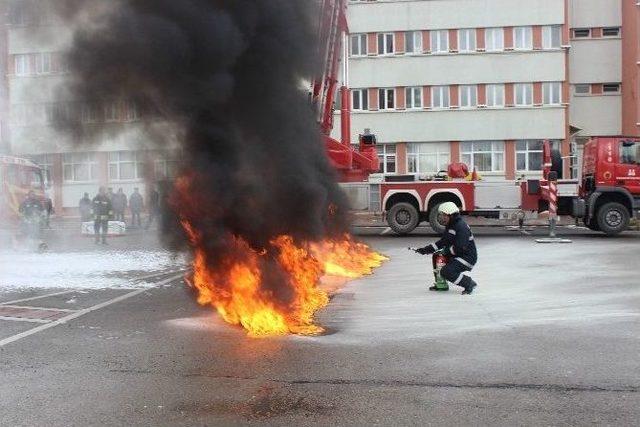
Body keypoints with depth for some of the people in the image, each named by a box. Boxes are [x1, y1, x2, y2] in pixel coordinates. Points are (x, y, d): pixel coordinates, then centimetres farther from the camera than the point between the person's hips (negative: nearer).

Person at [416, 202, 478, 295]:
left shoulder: (461, 227, -22)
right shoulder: (450, 225, 10)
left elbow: (460, 248, -29)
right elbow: (443, 242, 14)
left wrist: (447, 250, -13)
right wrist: (426, 249, 6)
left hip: (468, 257, -10)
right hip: (456, 256, 10)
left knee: (446, 272, -23)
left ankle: (469, 284, -8)